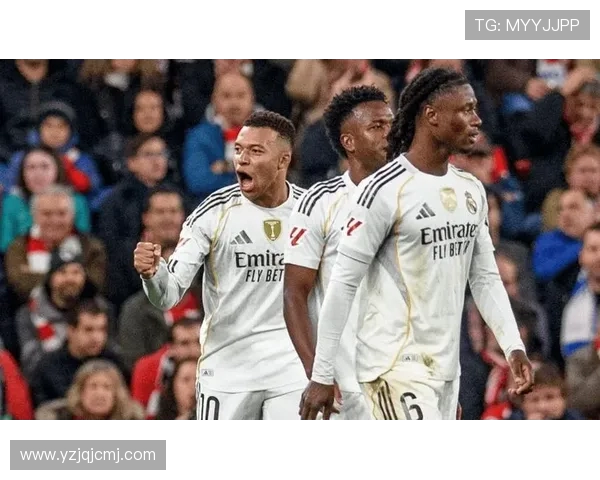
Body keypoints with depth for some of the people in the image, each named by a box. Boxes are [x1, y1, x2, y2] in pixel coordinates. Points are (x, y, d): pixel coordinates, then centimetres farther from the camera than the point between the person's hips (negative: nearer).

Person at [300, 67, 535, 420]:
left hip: (446, 370, 8)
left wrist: (514, 347, 3)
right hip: (397, 367, -8)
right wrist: (322, 375, -10)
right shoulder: (385, 191, -12)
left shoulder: (472, 191, 12)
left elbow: (486, 278, 17)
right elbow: (344, 283, -10)